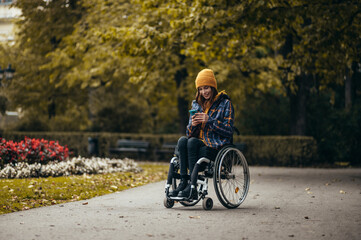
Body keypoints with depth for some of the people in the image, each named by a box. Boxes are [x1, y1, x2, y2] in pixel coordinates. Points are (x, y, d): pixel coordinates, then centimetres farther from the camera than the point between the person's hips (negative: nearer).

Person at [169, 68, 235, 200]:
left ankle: (192, 188, -36)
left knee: (192, 142, -33)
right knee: (182, 140, -28)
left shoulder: (225, 103, 3)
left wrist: (209, 120, -15)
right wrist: (193, 124, -7)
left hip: (216, 147, -5)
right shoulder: (196, 104, 19)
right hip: (199, 143, 5)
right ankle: (183, 182, -36)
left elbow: (228, 131, -5)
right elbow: (190, 132, 17)